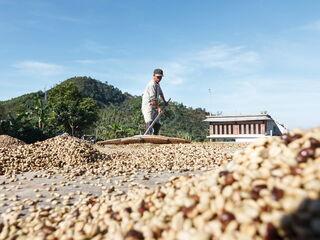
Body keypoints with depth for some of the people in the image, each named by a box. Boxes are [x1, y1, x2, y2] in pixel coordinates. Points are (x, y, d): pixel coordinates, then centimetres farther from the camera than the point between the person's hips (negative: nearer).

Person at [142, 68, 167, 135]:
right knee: (149, 123, -22)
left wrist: (164, 101, 39)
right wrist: (158, 107, -20)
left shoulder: (157, 84, 16)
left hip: (154, 108, 10)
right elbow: (153, 98, -21)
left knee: (157, 125, 10)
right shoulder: (151, 84, -15)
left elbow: (160, 93, 36)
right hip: (148, 106, -10)